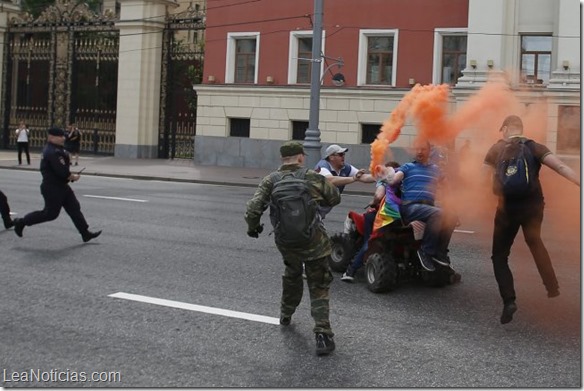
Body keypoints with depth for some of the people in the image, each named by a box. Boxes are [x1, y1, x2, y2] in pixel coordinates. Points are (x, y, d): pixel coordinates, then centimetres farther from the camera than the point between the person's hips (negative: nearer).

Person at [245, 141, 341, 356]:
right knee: (318, 287, 5)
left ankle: (286, 314, 45)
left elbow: (253, 208, -11)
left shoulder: (270, 181, -3)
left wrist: (252, 227, 7)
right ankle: (322, 334, -7)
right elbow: (335, 198, 8)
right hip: (313, 241, -3)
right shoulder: (314, 178, -5)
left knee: (292, 274, 31)